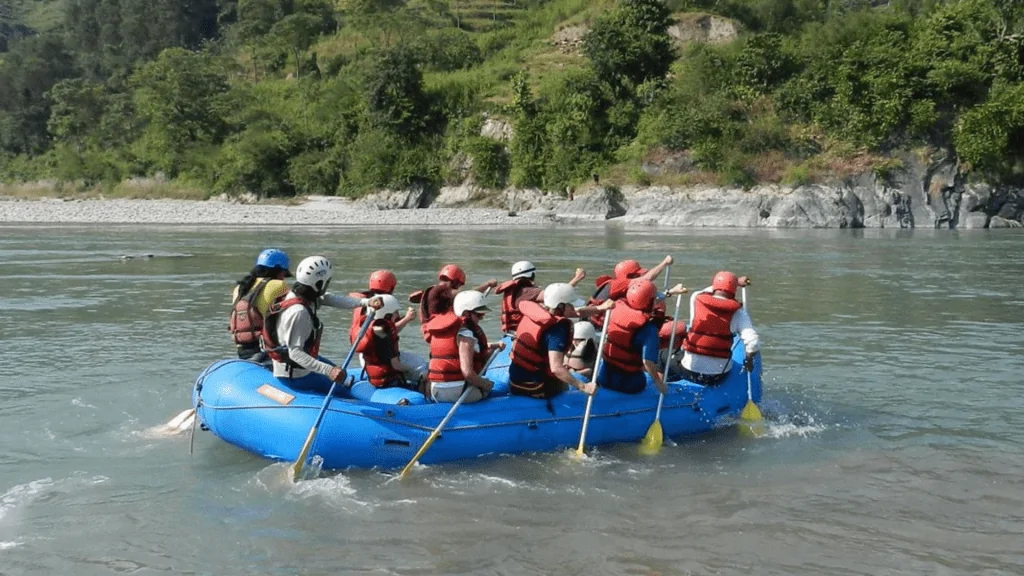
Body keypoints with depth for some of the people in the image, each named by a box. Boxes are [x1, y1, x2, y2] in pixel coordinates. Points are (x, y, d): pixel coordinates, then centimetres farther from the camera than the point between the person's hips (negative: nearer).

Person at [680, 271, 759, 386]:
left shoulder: (696, 299, -3)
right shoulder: (737, 311, -7)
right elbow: (753, 342, -15)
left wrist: (735, 282, 30)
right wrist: (748, 359, 4)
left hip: (689, 372, 1)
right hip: (719, 376, -1)